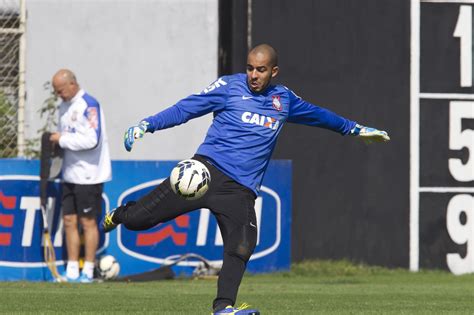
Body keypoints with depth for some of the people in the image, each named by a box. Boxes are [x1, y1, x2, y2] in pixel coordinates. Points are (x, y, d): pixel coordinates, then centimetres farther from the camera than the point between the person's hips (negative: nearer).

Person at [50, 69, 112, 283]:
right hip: (70, 174, 8)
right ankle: (72, 271, 9)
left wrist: (62, 140, -17)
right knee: (69, 220, 6)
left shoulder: (89, 105, -15)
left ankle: (88, 271, 2)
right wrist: (56, 141, 3)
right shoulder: (64, 106, 12)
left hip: (88, 175, -8)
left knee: (88, 222, -3)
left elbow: (92, 139, -24)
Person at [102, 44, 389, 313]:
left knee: (241, 248, -20)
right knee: (140, 219, -6)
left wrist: (355, 129, 41)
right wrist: (147, 124, -12)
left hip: (240, 190, 3)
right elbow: (185, 109, 0)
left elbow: (317, 114, 33)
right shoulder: (230, 87, 4)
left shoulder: (284, 100, 17)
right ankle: (119, 215, 28)